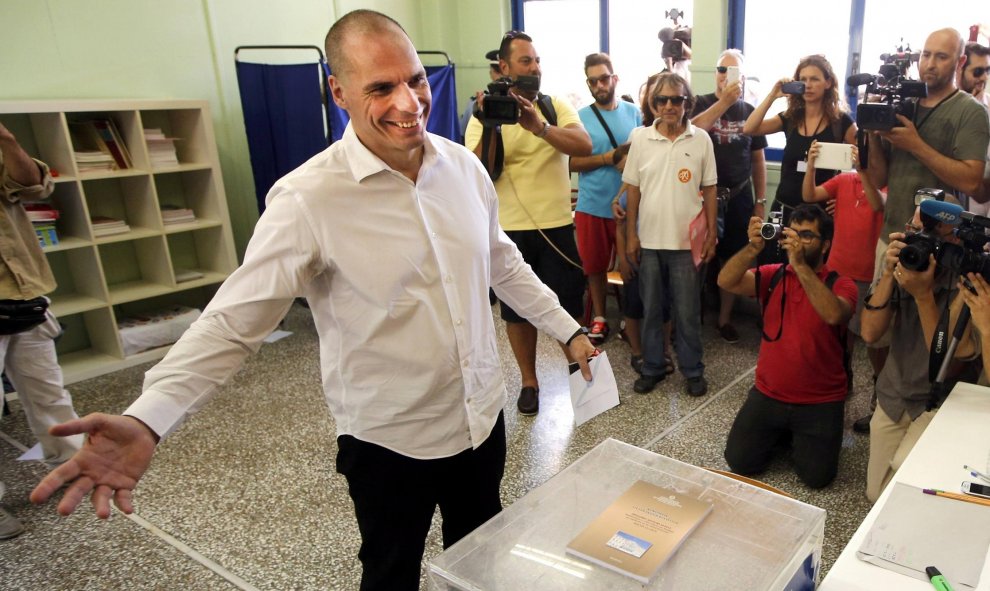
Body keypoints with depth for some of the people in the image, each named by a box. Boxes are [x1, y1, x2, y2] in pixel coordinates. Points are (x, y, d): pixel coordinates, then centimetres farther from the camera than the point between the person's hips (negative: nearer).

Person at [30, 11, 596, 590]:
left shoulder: (463, 165, -5)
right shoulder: (308, 199, -22)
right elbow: (236, 317, -21)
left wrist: (569, 330, 12)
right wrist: (146, 421, -33)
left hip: (483, 417, 5)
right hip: (390, 443, -4)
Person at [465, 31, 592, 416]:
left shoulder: (557, 107, 1)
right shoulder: (486, 115, -1)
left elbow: (585, 146, -17)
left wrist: (539, 126, -31)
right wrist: (490, 128, -24)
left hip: (557, 225, 1)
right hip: (510, 229, 0)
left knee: (568, 306, 10)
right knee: (518, 310, 10)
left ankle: (576, 369, 32)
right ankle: (529, 381, 27)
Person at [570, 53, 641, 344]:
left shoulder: (633, 112, 3)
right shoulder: (580, 117, -1)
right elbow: (574, 163, -6)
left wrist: (630, 162, -16)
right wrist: (612, 157, -15)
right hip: (592, 206, 0)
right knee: (595, 265, 10)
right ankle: (599, 317, 28)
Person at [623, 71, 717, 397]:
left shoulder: (701, 139, -1)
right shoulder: (640, 138, 0)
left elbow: (709, 190, 3)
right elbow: (633, 189, 3)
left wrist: (711, 234, 1)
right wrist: (631, 234, 1)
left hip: (687, 240, -1)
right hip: (649, 239, 1)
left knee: (688, 312, 8)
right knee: (651, 309, 12)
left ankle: (693, 370, 24)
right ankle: (653, 366, 27)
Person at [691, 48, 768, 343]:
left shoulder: (750, 111, 8)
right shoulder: (702, 103, 1)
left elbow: (758, 159, 10)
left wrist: (760, 202, 6)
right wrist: (724, 102, -22)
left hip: (739, 197, 3)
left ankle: (724, 318, 23)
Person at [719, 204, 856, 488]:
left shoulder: (840, 285, -9)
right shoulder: (773, 276, -1)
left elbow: (834, 315, -32)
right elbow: (725, 282, -17)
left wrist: (800, 265, -35)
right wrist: (754, 247, -31)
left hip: (821, 401, -2)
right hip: (768, 394, 3)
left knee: (817, 475, -11)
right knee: (739, 461, -4)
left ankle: (800, 437, 21)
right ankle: (780, 433, 25)